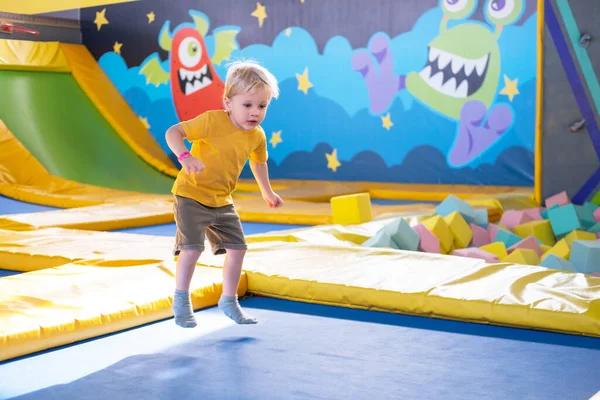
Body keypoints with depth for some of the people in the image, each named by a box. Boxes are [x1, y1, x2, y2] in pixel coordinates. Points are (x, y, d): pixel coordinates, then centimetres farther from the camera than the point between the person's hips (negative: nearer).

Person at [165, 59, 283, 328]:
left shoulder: (257, 136, -4)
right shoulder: (212, 120, -24)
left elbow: (258, 161, 17)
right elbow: (173, 132, -25)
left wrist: (267, 192, 25)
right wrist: (185, 156, -43)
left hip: (222, 201, 6)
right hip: (191, 195, -6)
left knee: (237, 248, 5)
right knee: (191, 248, -15)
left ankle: (229, 301, 22)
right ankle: (181, 301, 5)